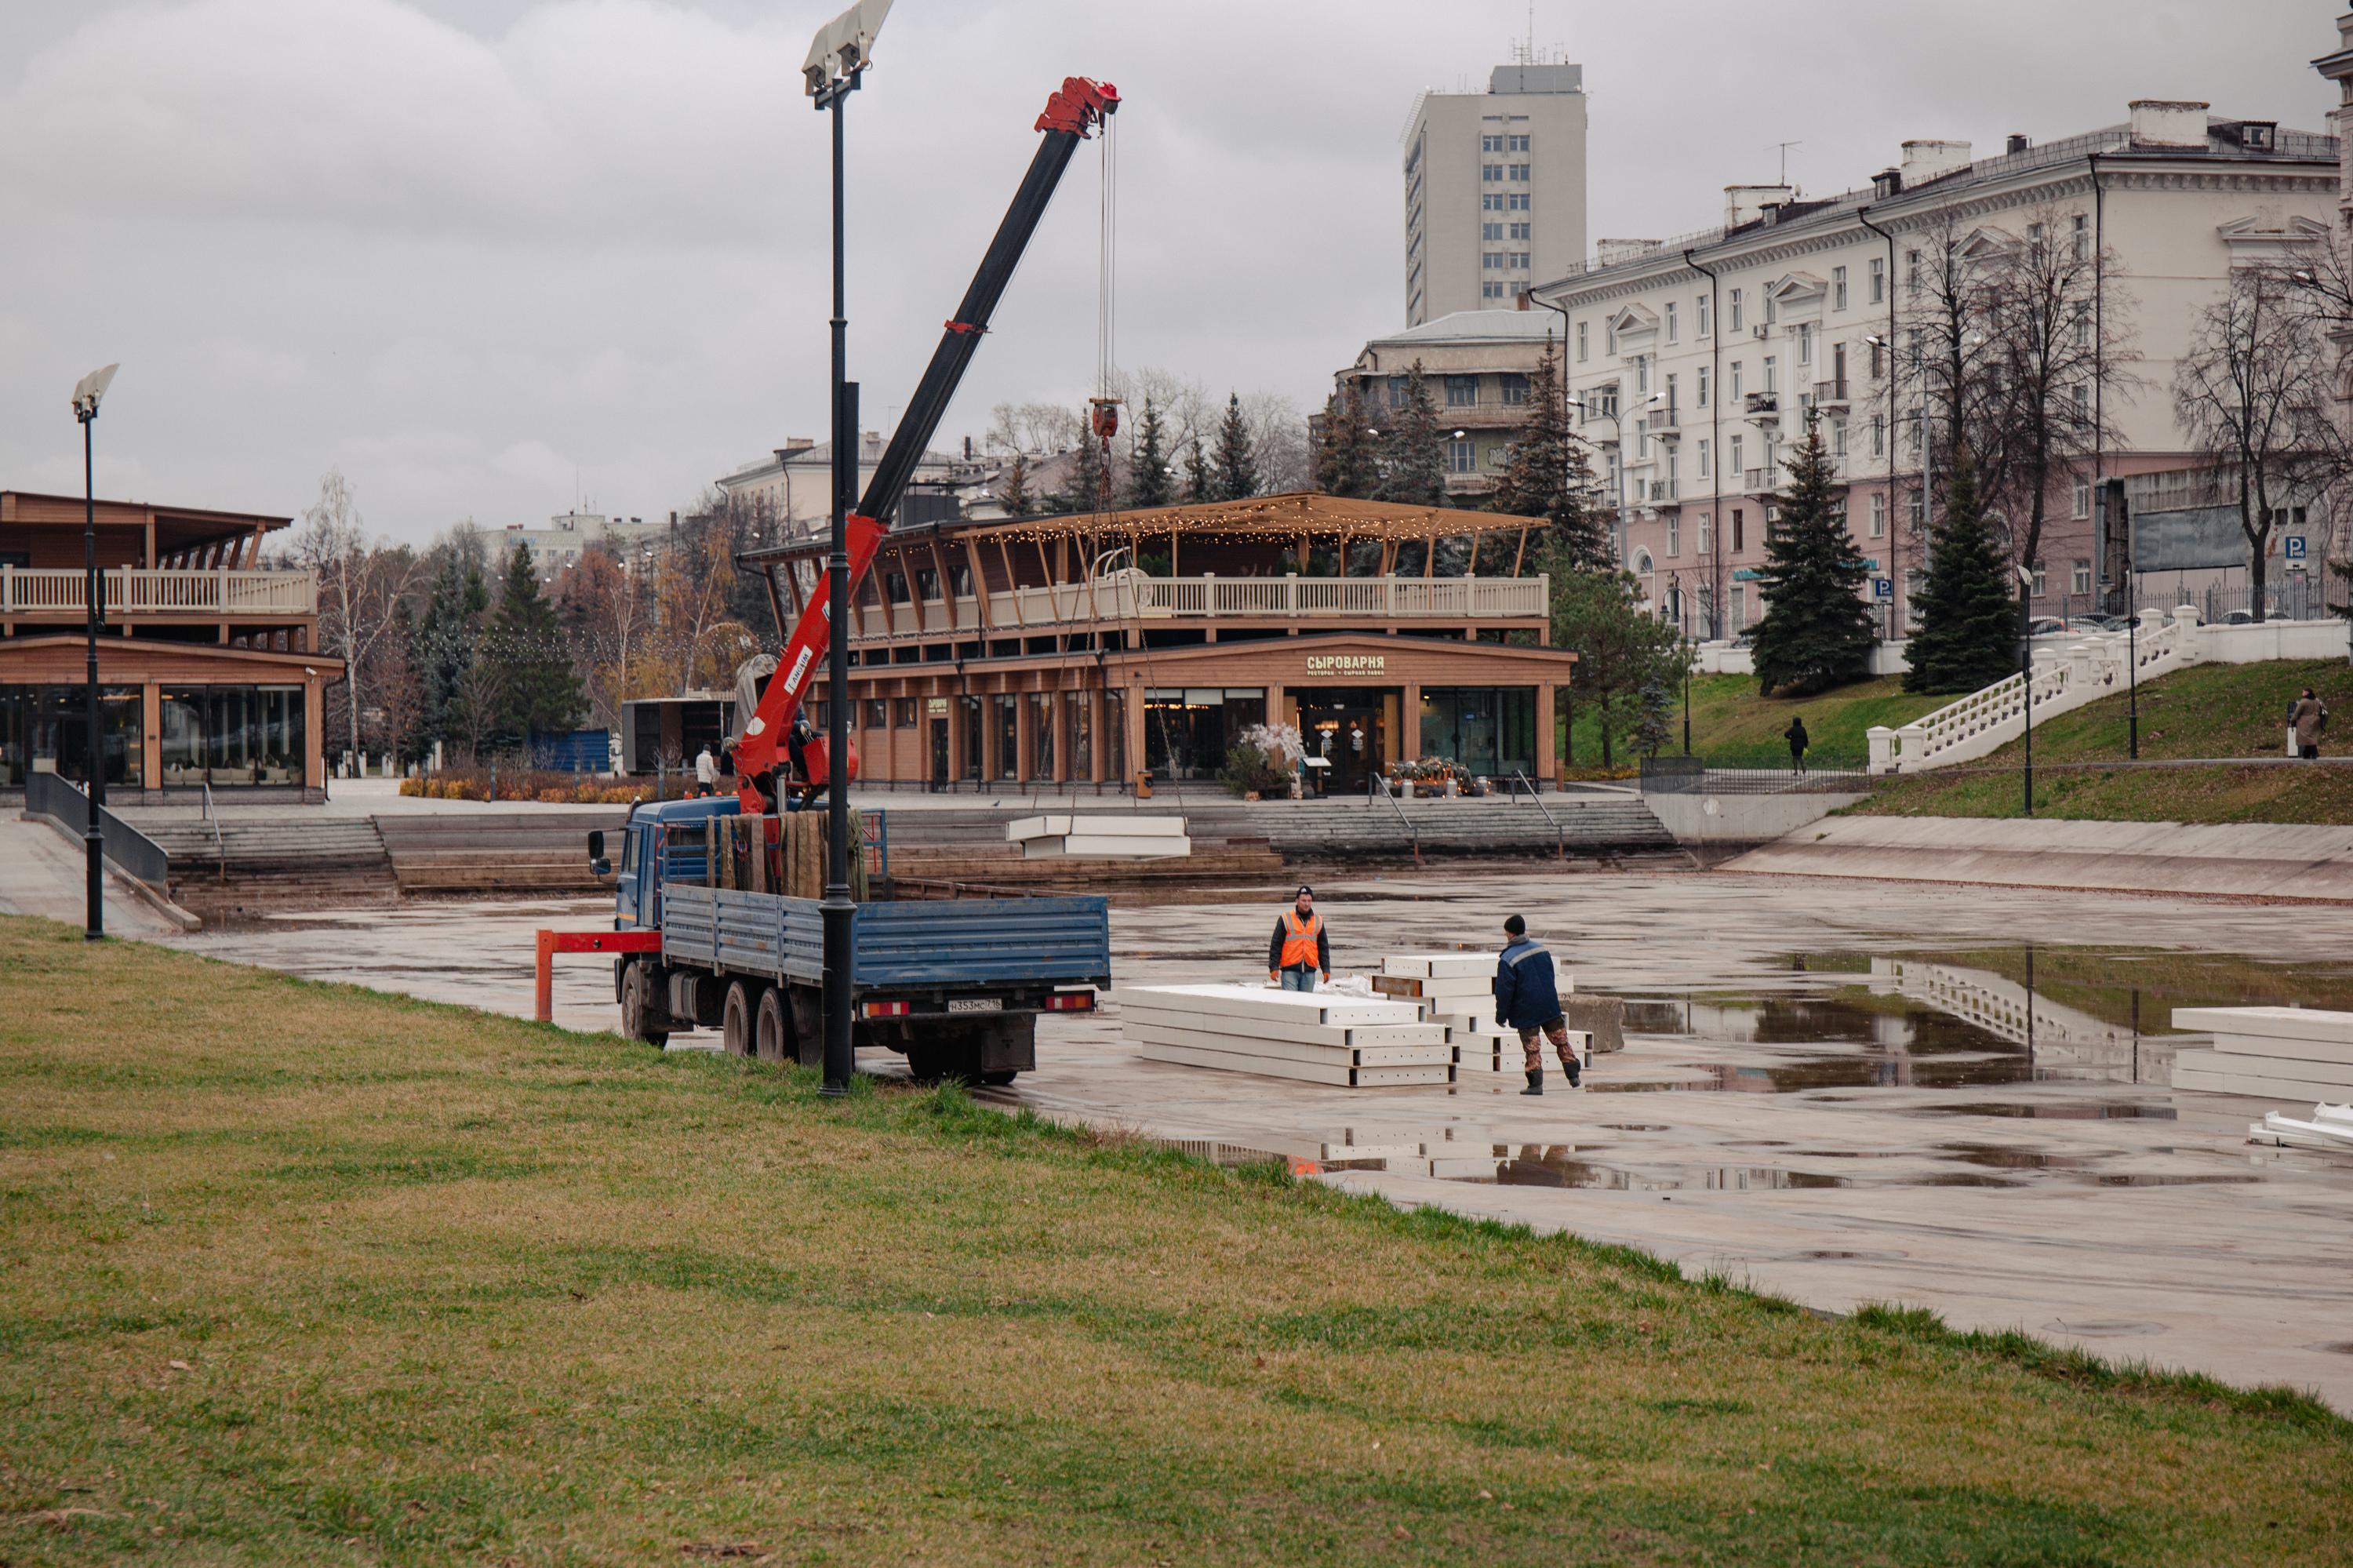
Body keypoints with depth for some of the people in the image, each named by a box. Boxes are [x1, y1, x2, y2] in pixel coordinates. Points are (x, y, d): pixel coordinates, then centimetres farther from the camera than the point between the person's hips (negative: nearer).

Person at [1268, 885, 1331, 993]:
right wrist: (1274, 967, -5)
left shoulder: (1318, 921, 13)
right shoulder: (1286, 919, 2)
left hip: (1309, 971, 3)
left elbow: (1323, 947, 17)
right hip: (1290, 970, -3)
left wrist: (1326, 970, 11)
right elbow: (1276, 945, 2)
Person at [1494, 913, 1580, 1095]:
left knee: (1532, 1048, 1)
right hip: (1550, 1006, 5)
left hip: (1526, 1012, -5)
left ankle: (1535, 1084, -1)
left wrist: (1501, 1015, -4)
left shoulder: (1507, 960, -16)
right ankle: (1573, 1075, 16)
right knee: (1561, 1041, 15)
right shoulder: (1541, 949, 4)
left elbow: (1504, 991, -15)